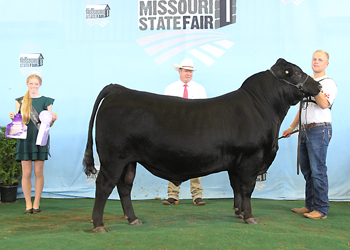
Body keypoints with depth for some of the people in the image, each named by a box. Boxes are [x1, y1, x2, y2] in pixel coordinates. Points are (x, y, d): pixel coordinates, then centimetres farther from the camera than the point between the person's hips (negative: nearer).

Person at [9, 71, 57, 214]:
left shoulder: (46, 101, 7)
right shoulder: (20, 101, 11)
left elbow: (48, 124, 8)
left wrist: (53, 119, -13)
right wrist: (13, 118, -7)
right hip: (25, 139, 1)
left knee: (38, 172, 1)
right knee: (26, 173, 0)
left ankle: (36, 204, 10)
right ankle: (28, 204, 8)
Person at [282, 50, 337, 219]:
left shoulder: (328, 83, -3)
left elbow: (324, 104, -21)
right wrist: (292, 127, 22)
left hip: (319, 130, -8)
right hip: (305, 130, 8)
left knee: (318, 170, -9)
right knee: (306, 169, 10)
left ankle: (321, 209, -2)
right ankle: (310, 205, 19)